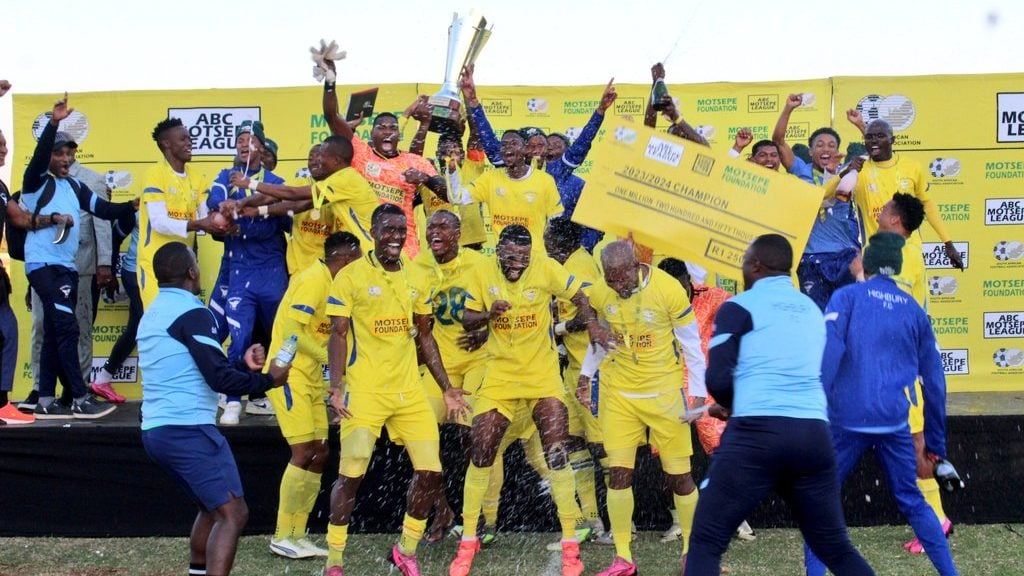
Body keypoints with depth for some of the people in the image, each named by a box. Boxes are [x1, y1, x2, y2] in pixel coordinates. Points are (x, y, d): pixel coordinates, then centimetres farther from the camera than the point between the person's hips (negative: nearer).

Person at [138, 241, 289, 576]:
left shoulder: (153, 315, 16)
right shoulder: (190, 312, -12)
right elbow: (219, 379, -17)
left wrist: (243, 365, 16)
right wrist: (268, 380, -5)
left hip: (155, 430, 10)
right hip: (187, 430, -10)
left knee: (212, 508, 24)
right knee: (232, 514, -10)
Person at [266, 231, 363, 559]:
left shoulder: (328, 283, 13)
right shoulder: (313, 280, -15)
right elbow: (292, 332, -24)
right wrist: (329, 357, -23)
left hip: (310, 377, 9)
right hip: (290, 374, -9)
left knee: (319, 454, 7)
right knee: (304, 452, -10)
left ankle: (297, 535, 14)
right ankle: (282, 537, 1)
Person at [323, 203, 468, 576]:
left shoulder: (415, 278, 11)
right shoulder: (351, 276, -4)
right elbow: (338, 335, -5)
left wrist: (446, 388, 14)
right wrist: (337, 388, -16)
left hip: (409, 391, 5)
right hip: (365, 392, -5)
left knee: (430, 471, 1)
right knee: (351, 474, -10)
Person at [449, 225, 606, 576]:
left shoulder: (546, 269, -9)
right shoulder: (482, 274, -3)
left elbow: (577, 295, 2)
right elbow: (467, 321, 2)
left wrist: (591, 326, -15)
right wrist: (489, 314, -19)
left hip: (542, 374, -2)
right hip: (501, 373, 2)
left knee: (557, 455, -7)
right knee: (480, 453, 0)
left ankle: (570, 546, 5)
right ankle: (468, 542, 15)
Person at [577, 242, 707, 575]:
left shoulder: (668, 290, -17)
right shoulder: (599, 294, -6)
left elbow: (691, 344, -8)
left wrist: (698, 392, -7)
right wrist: (586, 374, 6)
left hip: (665, 394, -3)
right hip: (618, 393, 3)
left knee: (679, 474, 3)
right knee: (618, 471, -1)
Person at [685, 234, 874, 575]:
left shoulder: (740, 306, 2)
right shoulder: (812, 309, 21)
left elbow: (717, 379, -8)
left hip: (757, 433, -5)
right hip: (814, 435, 6)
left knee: (706, 542, 2)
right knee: (836, 548, 16)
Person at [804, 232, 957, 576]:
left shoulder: (847, 297, 3)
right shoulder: (915, 311, 12)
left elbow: (828, 354, -12)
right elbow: (934, 380, 13)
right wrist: (936, 442, 20)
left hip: (847, 420, -3)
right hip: (895, 424, 3)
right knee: (912, 502, 17)